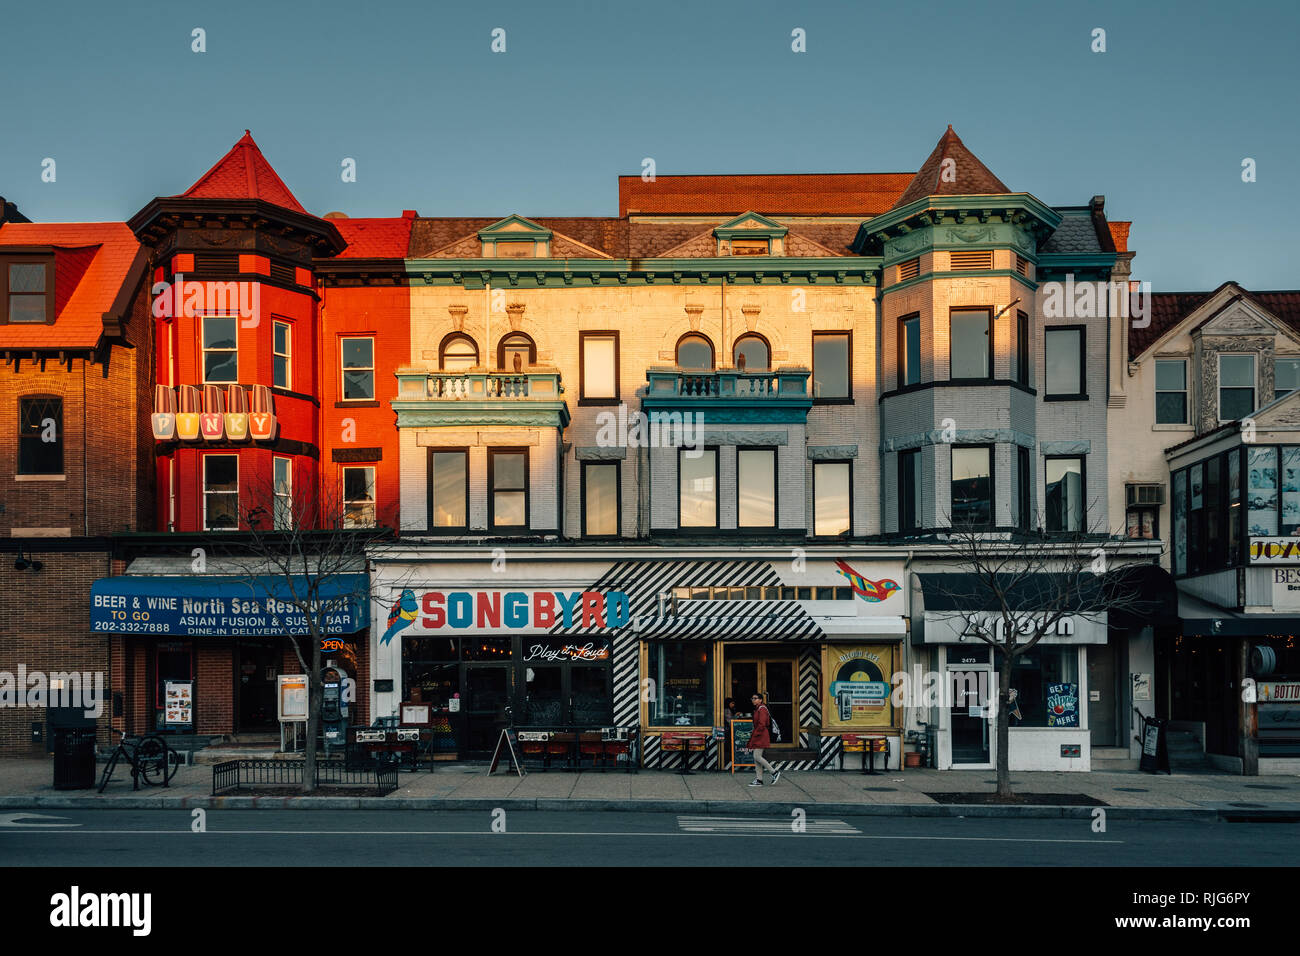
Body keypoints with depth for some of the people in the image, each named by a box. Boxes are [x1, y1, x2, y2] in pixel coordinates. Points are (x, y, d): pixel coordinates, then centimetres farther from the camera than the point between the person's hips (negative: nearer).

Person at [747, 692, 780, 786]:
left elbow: (762, 724, -22)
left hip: (761, 736, -10)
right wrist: (752, 736, 18)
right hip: (758, 737, 10)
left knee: (757, 756, -13)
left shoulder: (762, 709, -14)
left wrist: (754, 735, -16)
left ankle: (774, 772, -5)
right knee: (756, 757, 7)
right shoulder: (757, 709, 18)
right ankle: (759, 780, 8)